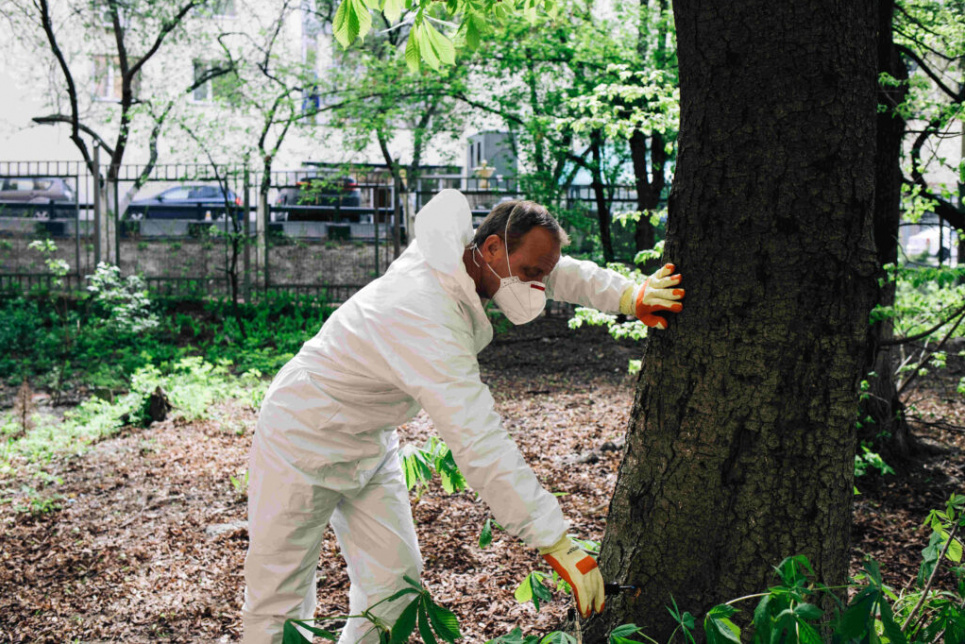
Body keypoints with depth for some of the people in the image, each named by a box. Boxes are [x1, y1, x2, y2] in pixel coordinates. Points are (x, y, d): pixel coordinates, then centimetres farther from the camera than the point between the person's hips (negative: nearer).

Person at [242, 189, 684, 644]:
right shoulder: (429, 322, -38)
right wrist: (559, 547, -41)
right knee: (281, 597, -1)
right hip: (306, 440, -8)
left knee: (393, 580, 6)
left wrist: (627, 294, -14)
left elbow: (557, 272, 3)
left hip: (372, 444, 9)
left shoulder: (460, 254, -12)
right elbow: (481, 445, -42)